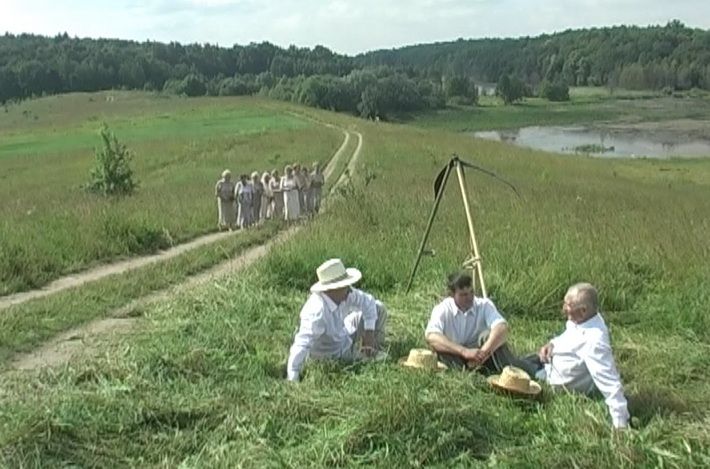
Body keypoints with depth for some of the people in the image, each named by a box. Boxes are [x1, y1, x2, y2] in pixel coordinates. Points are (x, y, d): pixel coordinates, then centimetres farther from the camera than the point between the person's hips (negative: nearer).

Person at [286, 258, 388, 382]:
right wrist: (292, 380, -46)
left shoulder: (345, 294, -19)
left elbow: (368, 302, -2)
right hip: (332, 355, -7)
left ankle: (375, 350, 19)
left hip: (344, 338, 7)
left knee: (378, 308, 4)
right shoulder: (317, 311, -40)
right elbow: (302, 344, -45)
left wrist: (369, 332, -12)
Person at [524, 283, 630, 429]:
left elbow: (610, 382, -41)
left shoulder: (594, 342, -41)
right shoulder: (587, 317, -14)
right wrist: (553, 344, -10)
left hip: (558, 385, -7)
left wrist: (621, 424, -39)